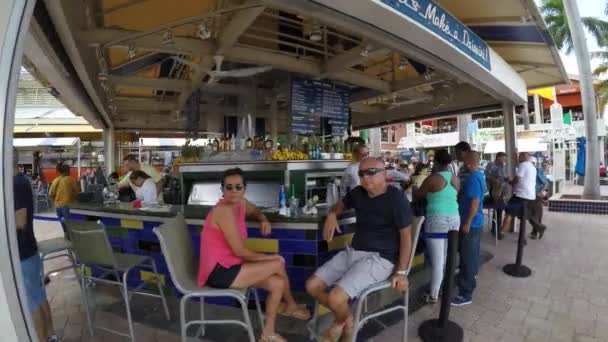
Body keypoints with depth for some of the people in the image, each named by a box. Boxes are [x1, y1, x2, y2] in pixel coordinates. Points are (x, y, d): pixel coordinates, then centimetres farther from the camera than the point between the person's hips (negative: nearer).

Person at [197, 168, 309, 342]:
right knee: (278, 264, -10)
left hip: (228, 266, 9)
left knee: (277, 284, -2)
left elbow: (256, 212, 27)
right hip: (218, 272, -8)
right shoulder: (224, 210, -23)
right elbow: (240, 251, -22)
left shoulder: (240, 204, 3)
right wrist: (271, 258, -8)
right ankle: (291, 306, 14)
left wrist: (264, 220, 2)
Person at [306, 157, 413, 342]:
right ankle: (345, 316, 21)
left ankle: (343, 322, 13)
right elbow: (340, 205, 24)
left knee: (335, 297, -24)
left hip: (379, 258, -7)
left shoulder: (396, 199, -13)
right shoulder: (358, 193, 6)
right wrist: (331, 215, 1)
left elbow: (406, 236, -9)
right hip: (353, 252, 7)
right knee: (312, 286, -1)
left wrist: (401, 271, -13)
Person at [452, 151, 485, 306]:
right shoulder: (479, 175, 10)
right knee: (472, 253, 24)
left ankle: (465, 294, 2)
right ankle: (470, 277, 42)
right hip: (476, 221, 10)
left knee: (467, 256, -5)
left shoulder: (472, 178, -22)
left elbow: (475, 202, -26)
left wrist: (467, 223, -23)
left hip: (470, 223, -10)